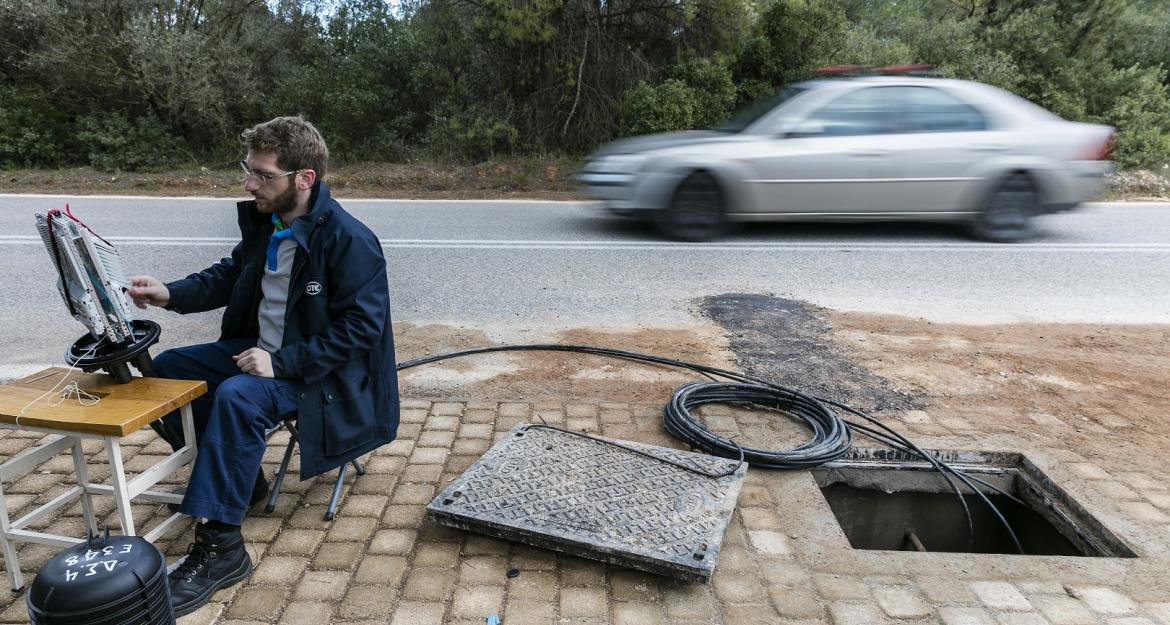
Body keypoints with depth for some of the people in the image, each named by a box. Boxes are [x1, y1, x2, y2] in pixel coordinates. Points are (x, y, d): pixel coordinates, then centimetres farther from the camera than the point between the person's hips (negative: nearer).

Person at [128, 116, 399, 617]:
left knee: (237, 398, -33)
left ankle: (221, 547, -22)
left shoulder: (350, 241, -24)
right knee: (166, 370, 5)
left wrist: (282, 363, -27)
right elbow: (229, 275, 16)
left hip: (314, 372, -9)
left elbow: (361, 327, -24)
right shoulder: (263, 222, 0)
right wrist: (172, 294, -3)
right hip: (258, 350, 9)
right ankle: (237, 478, 15)